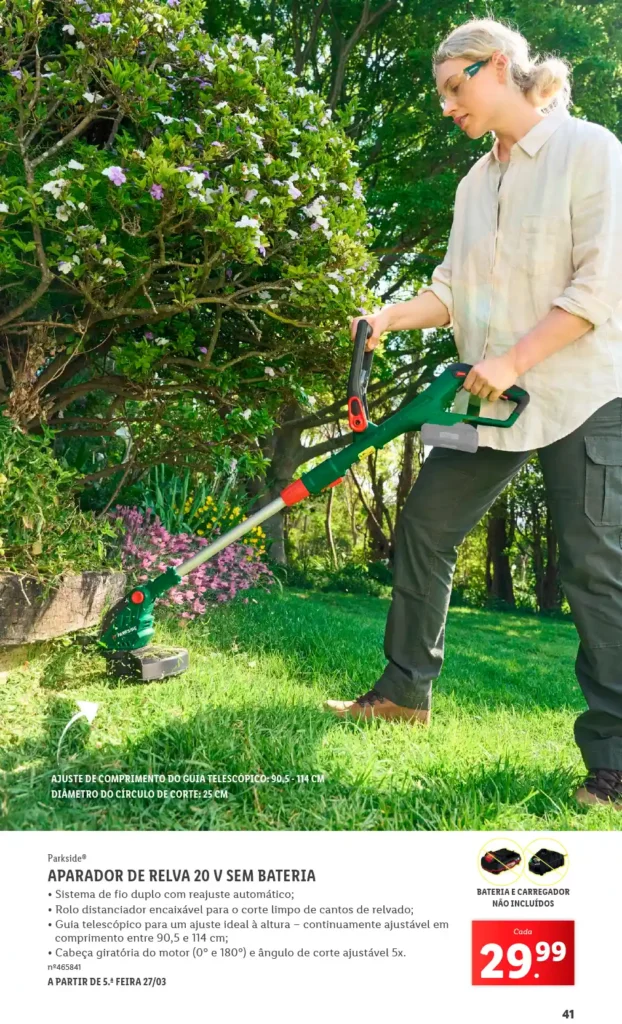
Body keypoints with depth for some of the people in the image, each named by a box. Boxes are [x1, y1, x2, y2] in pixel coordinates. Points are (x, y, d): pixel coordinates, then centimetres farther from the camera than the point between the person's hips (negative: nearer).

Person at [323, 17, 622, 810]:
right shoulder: (476, 183, 15)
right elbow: (455, 291, 13)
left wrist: (515, 360, -21)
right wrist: (391, 317, -4)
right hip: (492, 397, 8)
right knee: (424, 529, 6)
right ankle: (406, 690, 21)